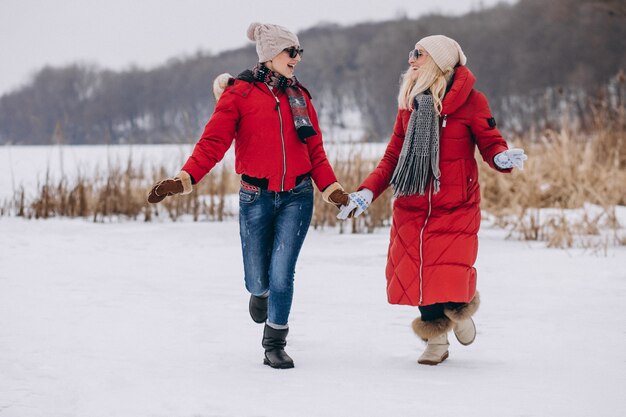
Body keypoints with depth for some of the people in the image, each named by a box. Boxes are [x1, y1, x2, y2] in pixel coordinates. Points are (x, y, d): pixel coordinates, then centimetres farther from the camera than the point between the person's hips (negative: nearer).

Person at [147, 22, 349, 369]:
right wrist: (184, 179, -24)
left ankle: (275, 346, 5)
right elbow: (213, 142, -11)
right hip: (257, 197, -2)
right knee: (257, 279, 5)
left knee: (281, 273, -9)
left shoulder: (299, 97, 10)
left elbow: (315, 151, 10)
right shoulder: (239, 93, -3)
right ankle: (260, 293, 43)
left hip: (297, 197, 2)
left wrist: (331, 189, -3)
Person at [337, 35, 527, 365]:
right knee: (416, 277, 1)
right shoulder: (409, 103, 8)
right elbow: (393, 156, 11)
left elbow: (490, 143, -3)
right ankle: (436, 340, 24)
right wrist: (367, 192, 0)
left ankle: (461, 312, 22)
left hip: (455, 210, -4)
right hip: (412, 209, 4)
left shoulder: (470, 101, -5)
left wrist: (502, 157, -27)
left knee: (449, 285, -14)